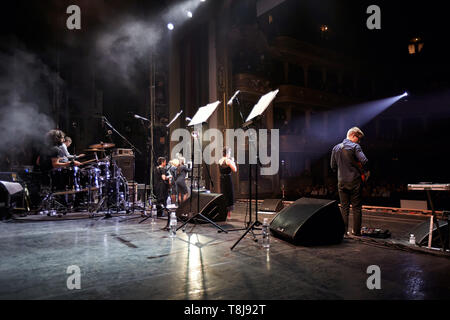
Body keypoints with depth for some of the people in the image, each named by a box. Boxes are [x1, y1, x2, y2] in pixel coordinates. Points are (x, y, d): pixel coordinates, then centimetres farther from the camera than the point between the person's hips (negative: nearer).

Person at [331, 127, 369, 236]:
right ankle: (356, 231, 13)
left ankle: (344, 231, 12)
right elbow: (364, 161, -20)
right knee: (356, 207, 7)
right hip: (355, 181, -4)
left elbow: (333, 166, 13)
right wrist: (363, 171, -2)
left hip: (342, 182, 4)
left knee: (344, 207, 10)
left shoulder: (336, 148, 9)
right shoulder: (355, 146, -8)